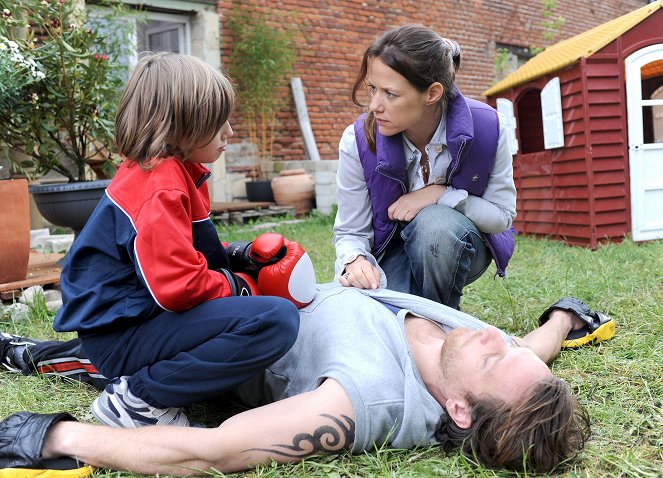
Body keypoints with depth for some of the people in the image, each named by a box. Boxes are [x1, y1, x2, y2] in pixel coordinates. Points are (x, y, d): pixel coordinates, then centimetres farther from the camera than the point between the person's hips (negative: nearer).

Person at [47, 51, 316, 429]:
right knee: (276, 320, -27)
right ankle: (138, 396, -14)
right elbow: (178, 286, -28)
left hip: (135, 310, 11)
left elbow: (181, 251, 24)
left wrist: (237, 257, 7)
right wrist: (245, 287, -11)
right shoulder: (160, 191, -21)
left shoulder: (173, 171, 12)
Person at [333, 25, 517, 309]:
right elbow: (351, 232, -13)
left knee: (435, 223, -36)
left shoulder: (487, 128, -21)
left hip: (459, 247, 0)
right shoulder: (357, 141, -21)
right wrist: (355, 262, -37)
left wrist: (441, 195, -27)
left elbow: (502, 216, -12)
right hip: (393, 250, 1)